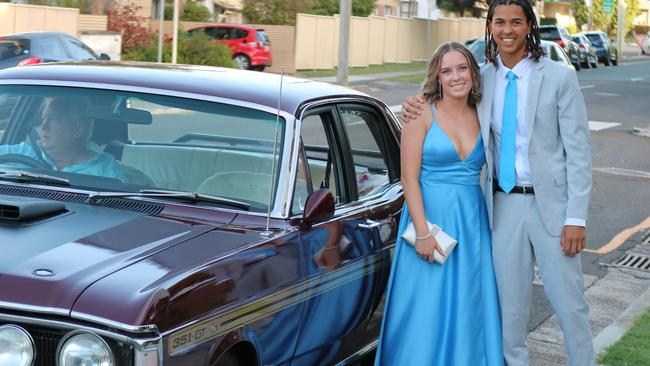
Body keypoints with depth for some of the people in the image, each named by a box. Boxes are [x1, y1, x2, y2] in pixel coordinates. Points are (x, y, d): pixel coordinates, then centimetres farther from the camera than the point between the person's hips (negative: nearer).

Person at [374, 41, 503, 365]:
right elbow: (409, 178, -9)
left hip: (471, 222, 4)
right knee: (427, 310, 1)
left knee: (468, 309, 8)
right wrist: (422, 232, -16)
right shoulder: (422, 115, -5)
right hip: (430, 216, -4)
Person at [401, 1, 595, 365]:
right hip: (503, 204, 3)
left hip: (551, 204, -3)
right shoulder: (482, 78, 5)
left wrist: (576, 218, -12)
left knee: (569, 303, 4)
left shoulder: (559, 77, -6)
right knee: (510, 304, 12)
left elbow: (579, 151, -7)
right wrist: (416, 108, -3)